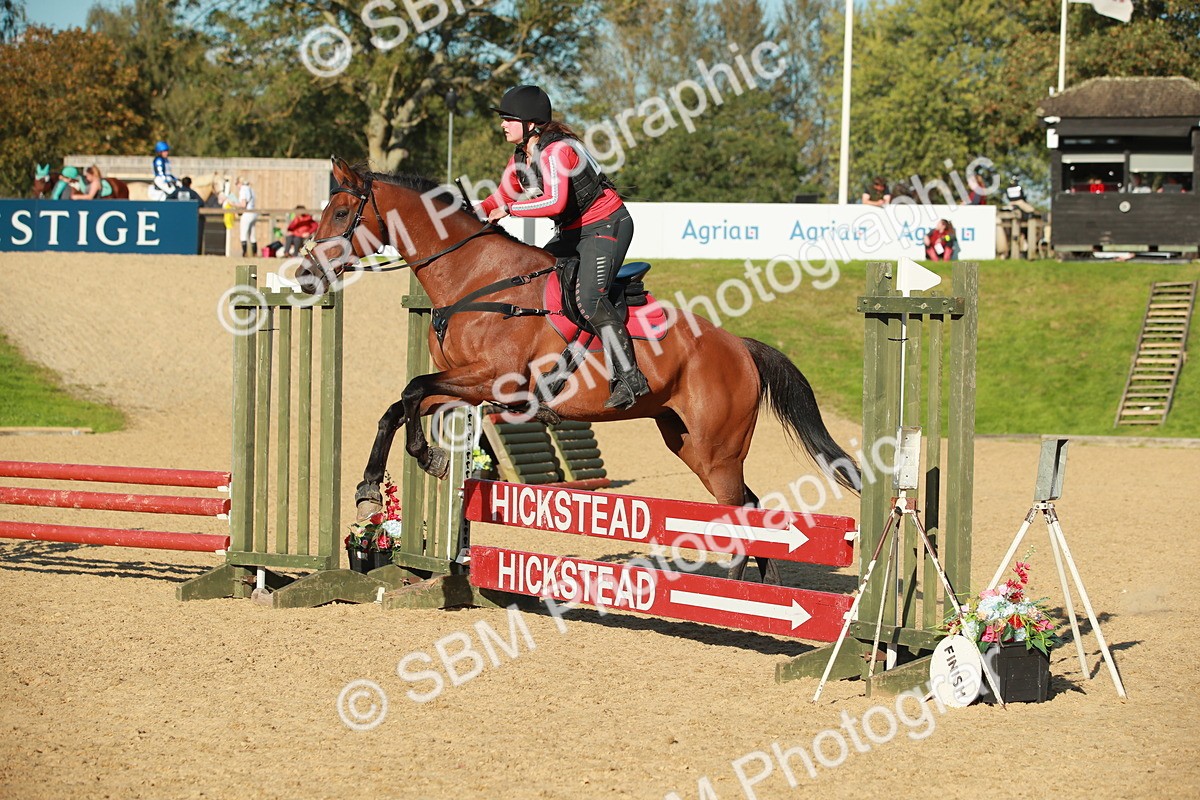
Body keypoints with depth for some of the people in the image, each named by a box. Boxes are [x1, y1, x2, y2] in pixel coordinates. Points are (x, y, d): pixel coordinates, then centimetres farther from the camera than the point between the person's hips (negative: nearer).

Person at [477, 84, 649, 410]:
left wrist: (510, 210, -27)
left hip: (606, 227, -10)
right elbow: (501, 197, 15)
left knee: (588, 297, -28)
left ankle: (629, 377, -29)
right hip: (571, 233, 11)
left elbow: (555, 202, -36)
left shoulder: (555, 151, -23)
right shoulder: (521, 157, 6)